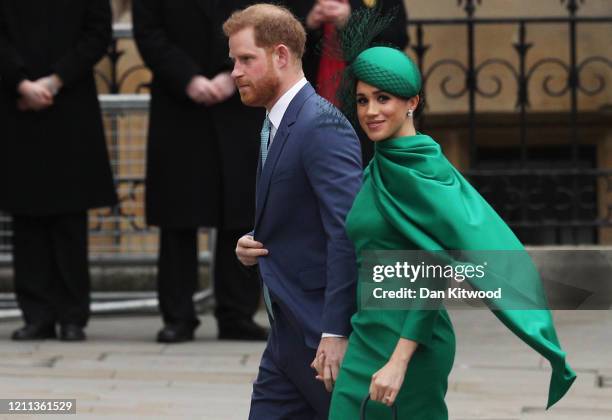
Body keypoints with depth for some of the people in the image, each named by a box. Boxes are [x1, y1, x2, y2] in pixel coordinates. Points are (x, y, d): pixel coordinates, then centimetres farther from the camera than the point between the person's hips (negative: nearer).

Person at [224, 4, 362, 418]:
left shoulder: (322, 125, -16)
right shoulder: (277, 125, 15)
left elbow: (348, 231, -23)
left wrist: (336, 332, -25)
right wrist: (255, 245, 4)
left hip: (324, 333, -10)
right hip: (290, 337, 10)